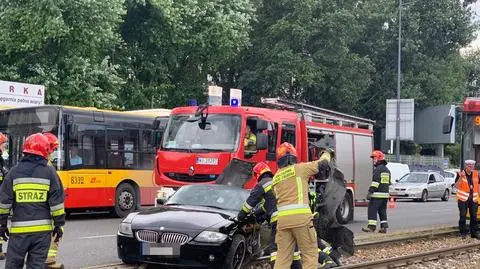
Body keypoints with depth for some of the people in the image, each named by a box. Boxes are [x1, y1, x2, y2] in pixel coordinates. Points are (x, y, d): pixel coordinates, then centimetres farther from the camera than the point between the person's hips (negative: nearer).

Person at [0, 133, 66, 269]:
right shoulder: (50, 172, -1)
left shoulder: (15, 171, 0)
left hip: (19, 229, 0)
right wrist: (59, 224, 7)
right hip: (43, 229, 0)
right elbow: (57, 202, -2)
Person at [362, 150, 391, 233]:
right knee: (382, 211, 11)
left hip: (377, 195, -9)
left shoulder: (378, 169, -11)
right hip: (385, 194, 9)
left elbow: (375, 182, -19)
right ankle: (384, 227, 8)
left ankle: (371, 226, -12)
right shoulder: (387, 170, 20)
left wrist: (370, 192, -20)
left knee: (372, 209, -7)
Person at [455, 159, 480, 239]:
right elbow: (456, 186, -12)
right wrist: (461, 177, -23)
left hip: (473, 199, 4)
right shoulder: (460, 174, -6)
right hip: (463, 199, -4)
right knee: (463, 216, 1)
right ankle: (463, 233, 8)